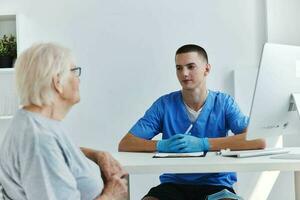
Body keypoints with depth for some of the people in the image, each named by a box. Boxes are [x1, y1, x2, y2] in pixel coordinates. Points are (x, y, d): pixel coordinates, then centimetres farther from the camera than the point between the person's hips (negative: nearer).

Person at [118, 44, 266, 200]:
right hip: (173, 184, 1)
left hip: (216, 184, -1)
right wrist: (162, 145, -21)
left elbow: (258, 140, -17)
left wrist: (203, 144, -22)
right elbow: (125, 145, -2)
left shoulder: (223, 102, -1)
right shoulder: (164, 105, 2)